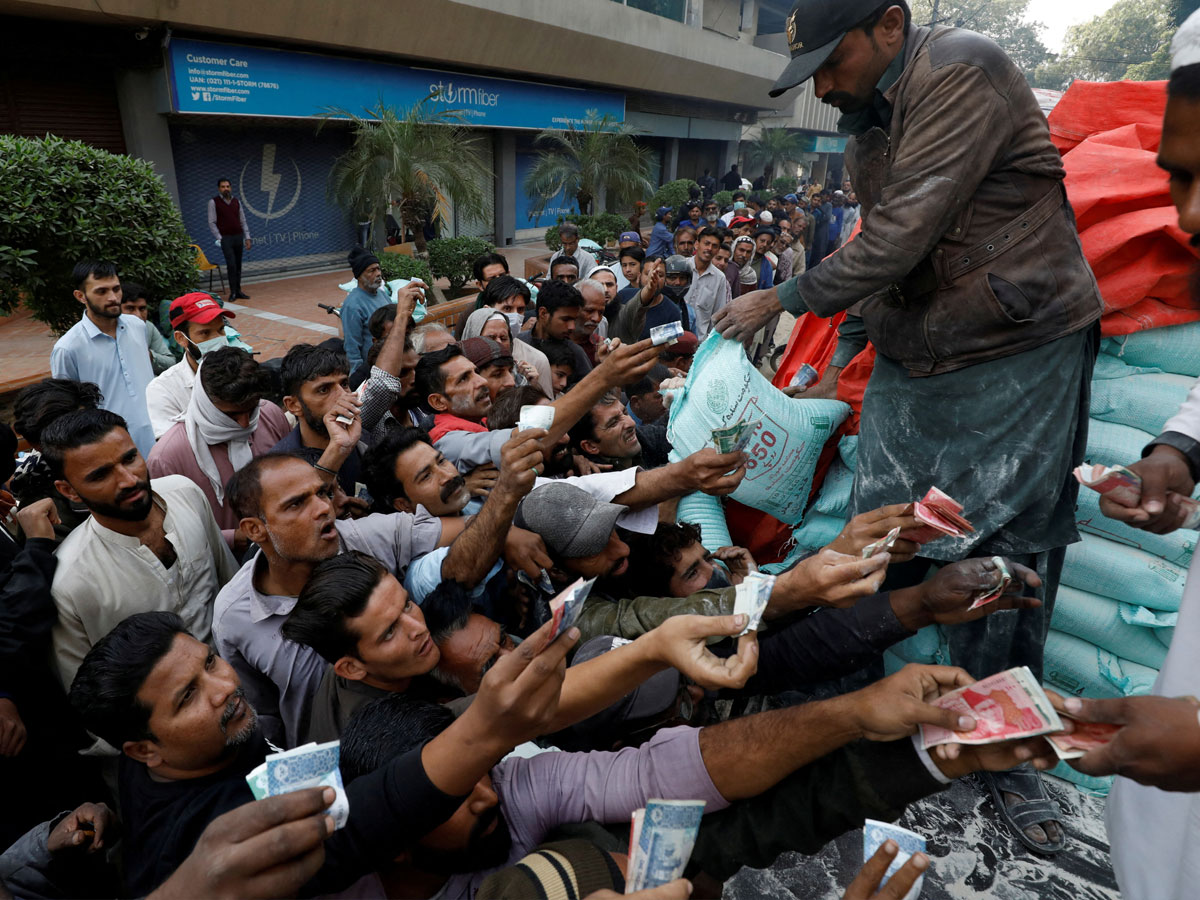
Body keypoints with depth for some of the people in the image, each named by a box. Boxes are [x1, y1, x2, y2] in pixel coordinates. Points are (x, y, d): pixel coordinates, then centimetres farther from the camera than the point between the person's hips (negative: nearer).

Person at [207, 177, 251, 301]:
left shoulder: (237, 202, 11)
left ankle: (238, 291, 13)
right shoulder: (213, 202, -2)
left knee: (238, 265, 7)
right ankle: (233, 292, -5)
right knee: (231, 265, -12)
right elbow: (212, 223, -3)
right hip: (225, 238, -4)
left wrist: (247, 237, 7)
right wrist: (219, 238, -11)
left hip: (238, 236, 4)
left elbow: (243, 221, 13)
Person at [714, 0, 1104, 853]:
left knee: (1006, 560, 2)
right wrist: (846, 347, 14)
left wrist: (779, 299, -14)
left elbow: (901, 239, -24)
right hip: (911, 362, 7)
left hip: (1016, 355, -7)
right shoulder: (872, 119, 12)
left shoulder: (962, 72, -15)